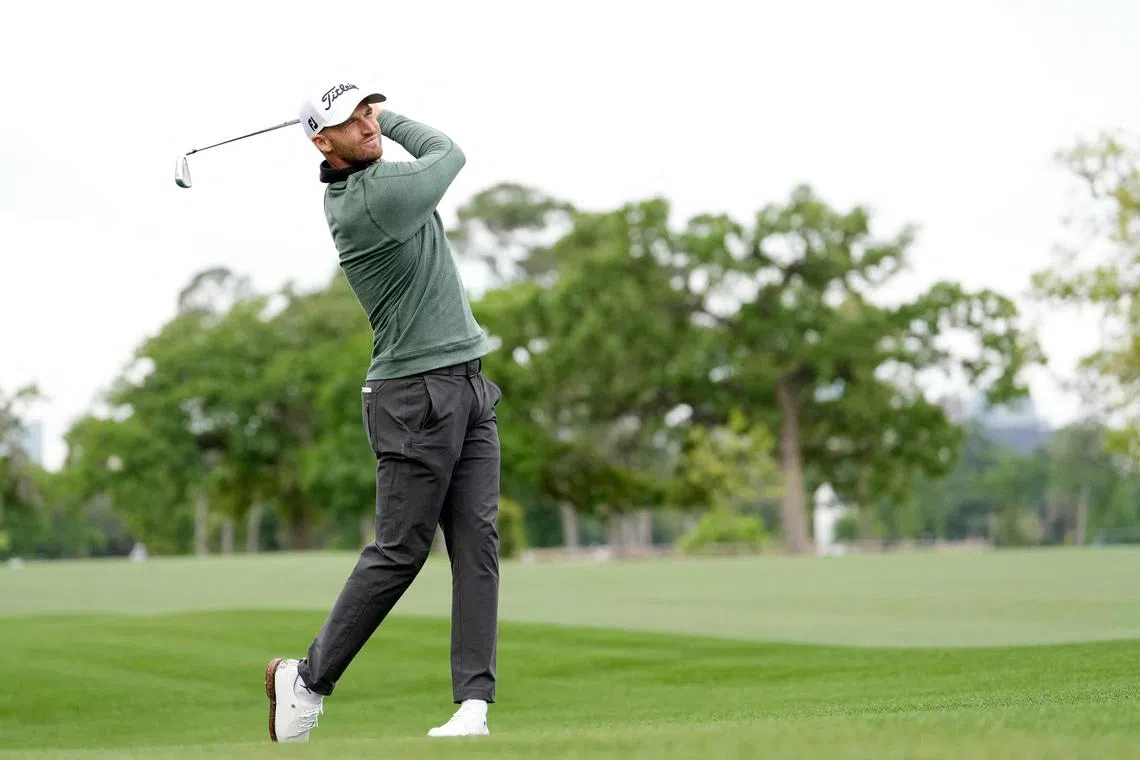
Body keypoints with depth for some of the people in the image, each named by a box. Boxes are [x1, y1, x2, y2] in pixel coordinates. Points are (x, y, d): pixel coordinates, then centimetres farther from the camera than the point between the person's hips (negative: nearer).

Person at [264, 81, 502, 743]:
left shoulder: (348, 190, 9)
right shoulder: (379, 196, -19)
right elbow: (450, 152, 2)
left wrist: (375, 113, 20)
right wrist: (390, 121, 13)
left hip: (468, 388, 9)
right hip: (417, 396, -9)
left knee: (478, 542, -2)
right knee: (400, 551, -3)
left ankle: (474, 702, -7)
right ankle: (308, 680, 14)